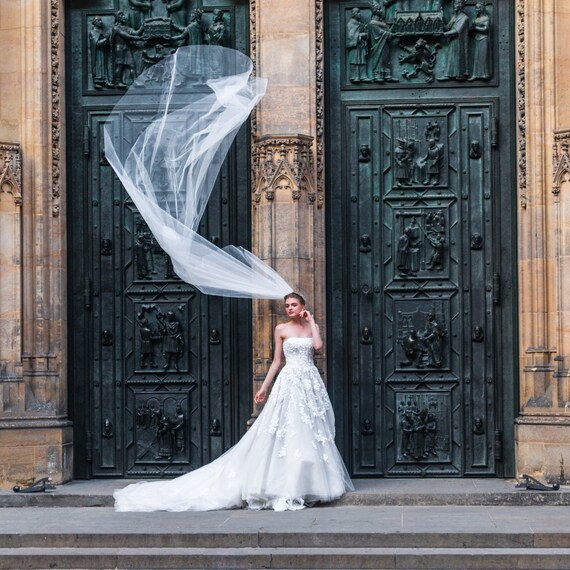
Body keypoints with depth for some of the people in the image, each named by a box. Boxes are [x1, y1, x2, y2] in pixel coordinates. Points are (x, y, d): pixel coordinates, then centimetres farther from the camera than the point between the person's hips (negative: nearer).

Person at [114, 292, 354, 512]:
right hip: (289, 383, -2)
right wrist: (264, 387, 3)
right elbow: (276, 361, 7)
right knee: (287, 432, -8)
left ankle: (308, 482, 10)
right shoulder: (281, 329, 6)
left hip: (311, 383, 2)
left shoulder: (312, 326, 11)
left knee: (310, 432, 2)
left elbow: (318, 345, -10)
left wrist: (311, 321, -3)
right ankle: (286, 486, -5)